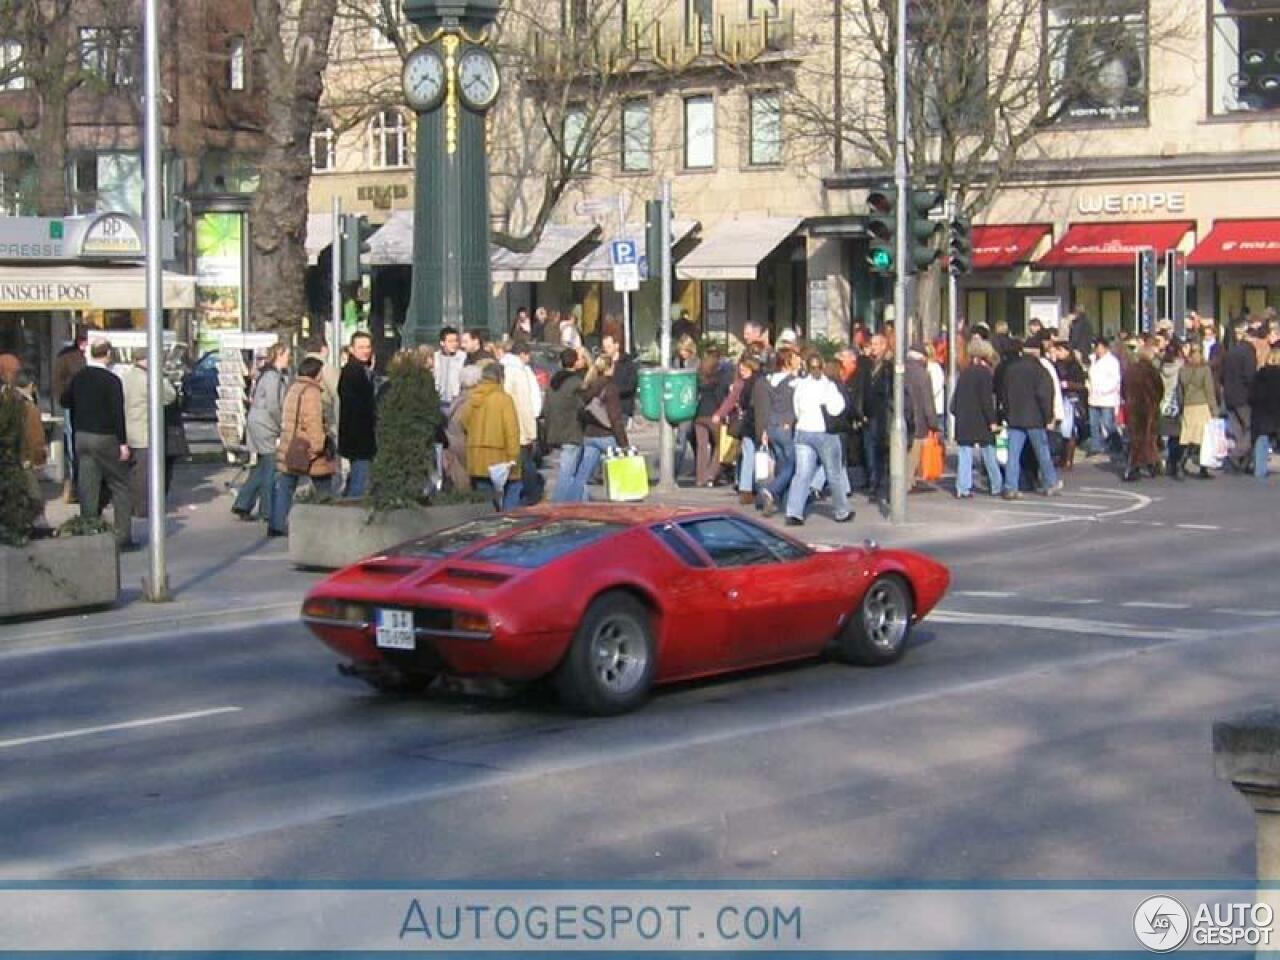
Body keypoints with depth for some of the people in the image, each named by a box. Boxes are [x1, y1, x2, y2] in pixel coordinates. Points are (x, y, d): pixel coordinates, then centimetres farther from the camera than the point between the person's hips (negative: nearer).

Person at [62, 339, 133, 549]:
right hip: (105, 438, -6)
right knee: (120, 486, 3)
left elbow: (65, 401, 17)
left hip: (82, 436, 6)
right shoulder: (111, 380, -14)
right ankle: (123, 537, -1)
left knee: (88, 489, 8)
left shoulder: (78, 378, 4)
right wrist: (123, 443, -14)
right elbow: (118, 413, -17)